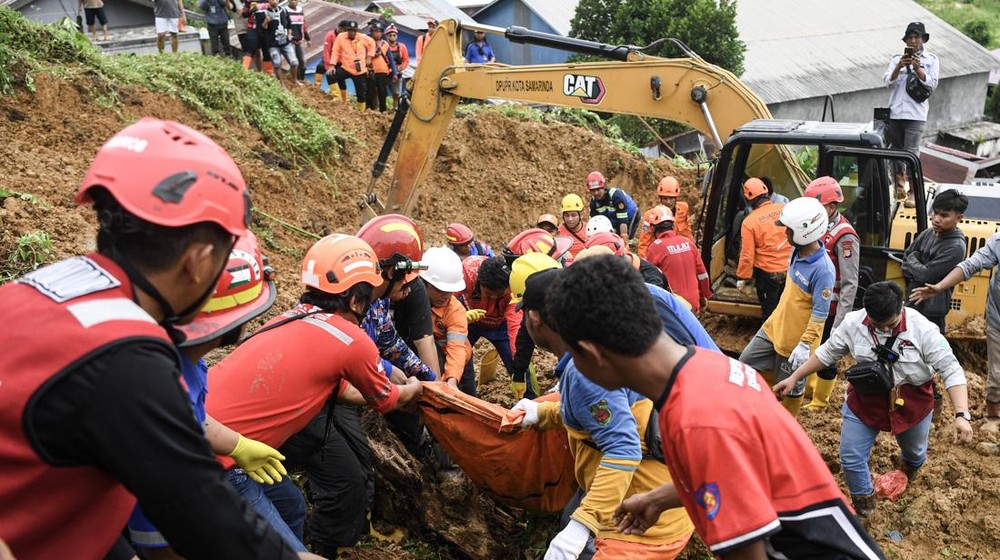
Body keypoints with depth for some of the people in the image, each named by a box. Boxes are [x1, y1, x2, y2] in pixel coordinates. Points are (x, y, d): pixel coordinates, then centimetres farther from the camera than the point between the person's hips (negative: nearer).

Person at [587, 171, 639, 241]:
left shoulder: (616, 195, -35)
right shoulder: (594, 201, -15)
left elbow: (623, 221, -36)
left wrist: (624, 240, -38)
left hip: (630, 219, -6)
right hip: (615, 222, 6)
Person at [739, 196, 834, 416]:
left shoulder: (823, 269, -28)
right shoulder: (797, 251, -2)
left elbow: (820, 313, -24)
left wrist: (805, 345, -23)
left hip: (795, 340, -8)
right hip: (775, 326, 8)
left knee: (791, 388, 11)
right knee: (747, 361, 17)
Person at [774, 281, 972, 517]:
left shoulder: (923, 330, -24)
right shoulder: (852, 323, -16)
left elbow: (951, 370, -22)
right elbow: (826, 353, -3)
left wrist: (962, 415, -31)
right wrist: (794, 378, -2)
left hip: (912, 403, -1)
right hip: (865, 400, 1)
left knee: (914, 452, 26)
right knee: (850, 457, -1)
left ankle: (910, 466, 65)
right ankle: (863, 503, 27)